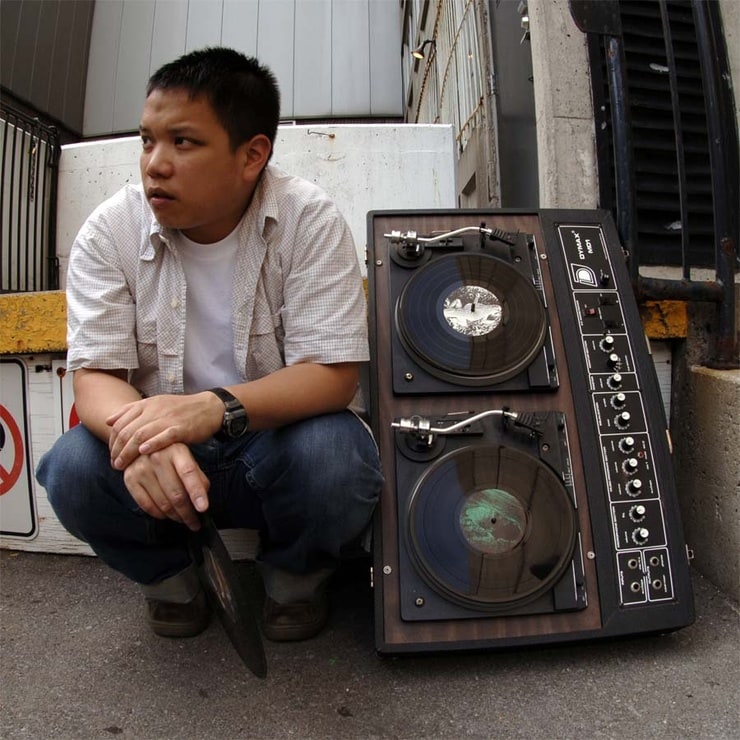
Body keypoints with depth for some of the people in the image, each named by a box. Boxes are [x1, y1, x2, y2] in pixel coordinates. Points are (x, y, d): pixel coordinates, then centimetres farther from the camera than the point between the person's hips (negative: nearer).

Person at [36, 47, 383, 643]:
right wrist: (135, 435, -34)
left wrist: (214, 409, -37)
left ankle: (296, 578, 5)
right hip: (155, 448, 3)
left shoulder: (309, 219, -13)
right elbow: (95, 376, -9)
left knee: (334, 457, -32)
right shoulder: (111, 230, -5)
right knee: (73, 470, -25)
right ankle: (169, 576, 10)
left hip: (279, 435, -2)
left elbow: (333, 374, -19)